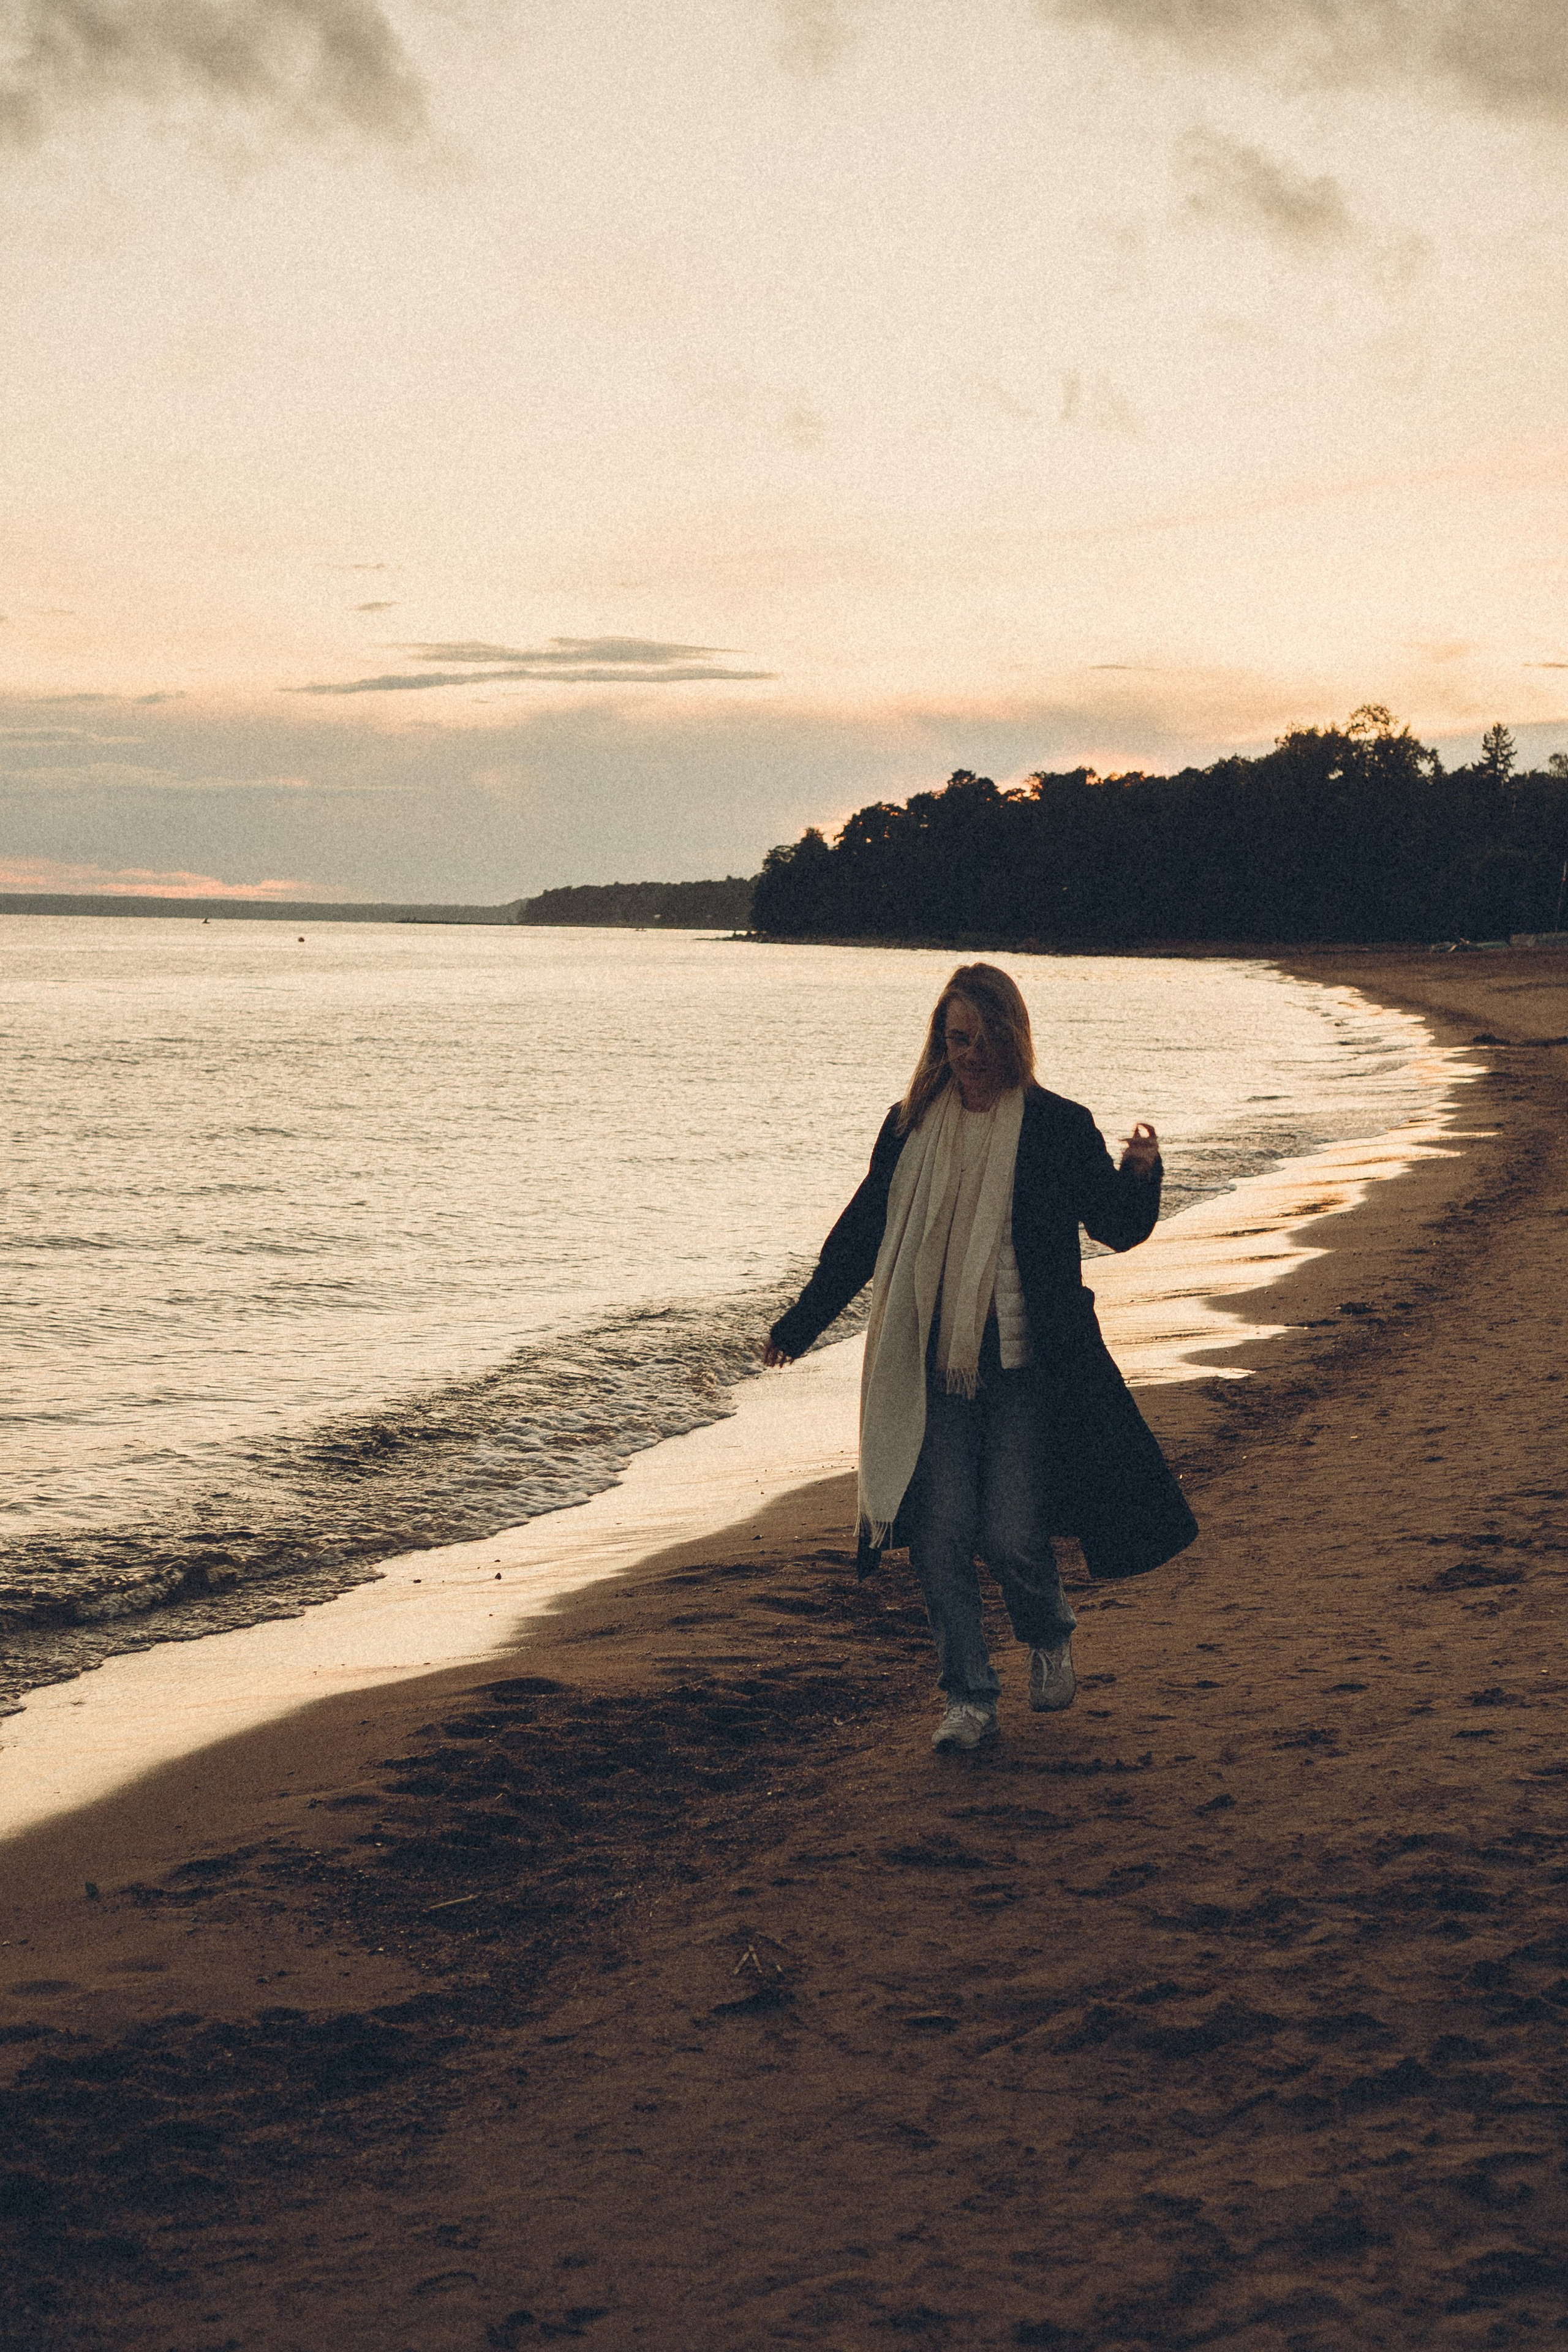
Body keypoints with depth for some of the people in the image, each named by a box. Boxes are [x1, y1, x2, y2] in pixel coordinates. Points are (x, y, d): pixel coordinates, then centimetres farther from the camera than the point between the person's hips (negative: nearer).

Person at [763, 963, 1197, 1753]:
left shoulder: (1058, 1126, 0)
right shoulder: (912, 1127, 7)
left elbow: (1117, 1228, 2)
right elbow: (861, 1232, 16)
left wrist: (1140, 1174, -20)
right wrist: (803, 1321, 19)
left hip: (1026, 1368, -3)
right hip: (933, 1368, 3)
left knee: (1010, 1535, -6)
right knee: (939, 1534, -3)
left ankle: (1049, 1637, 27)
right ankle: (968, 1698, 11)